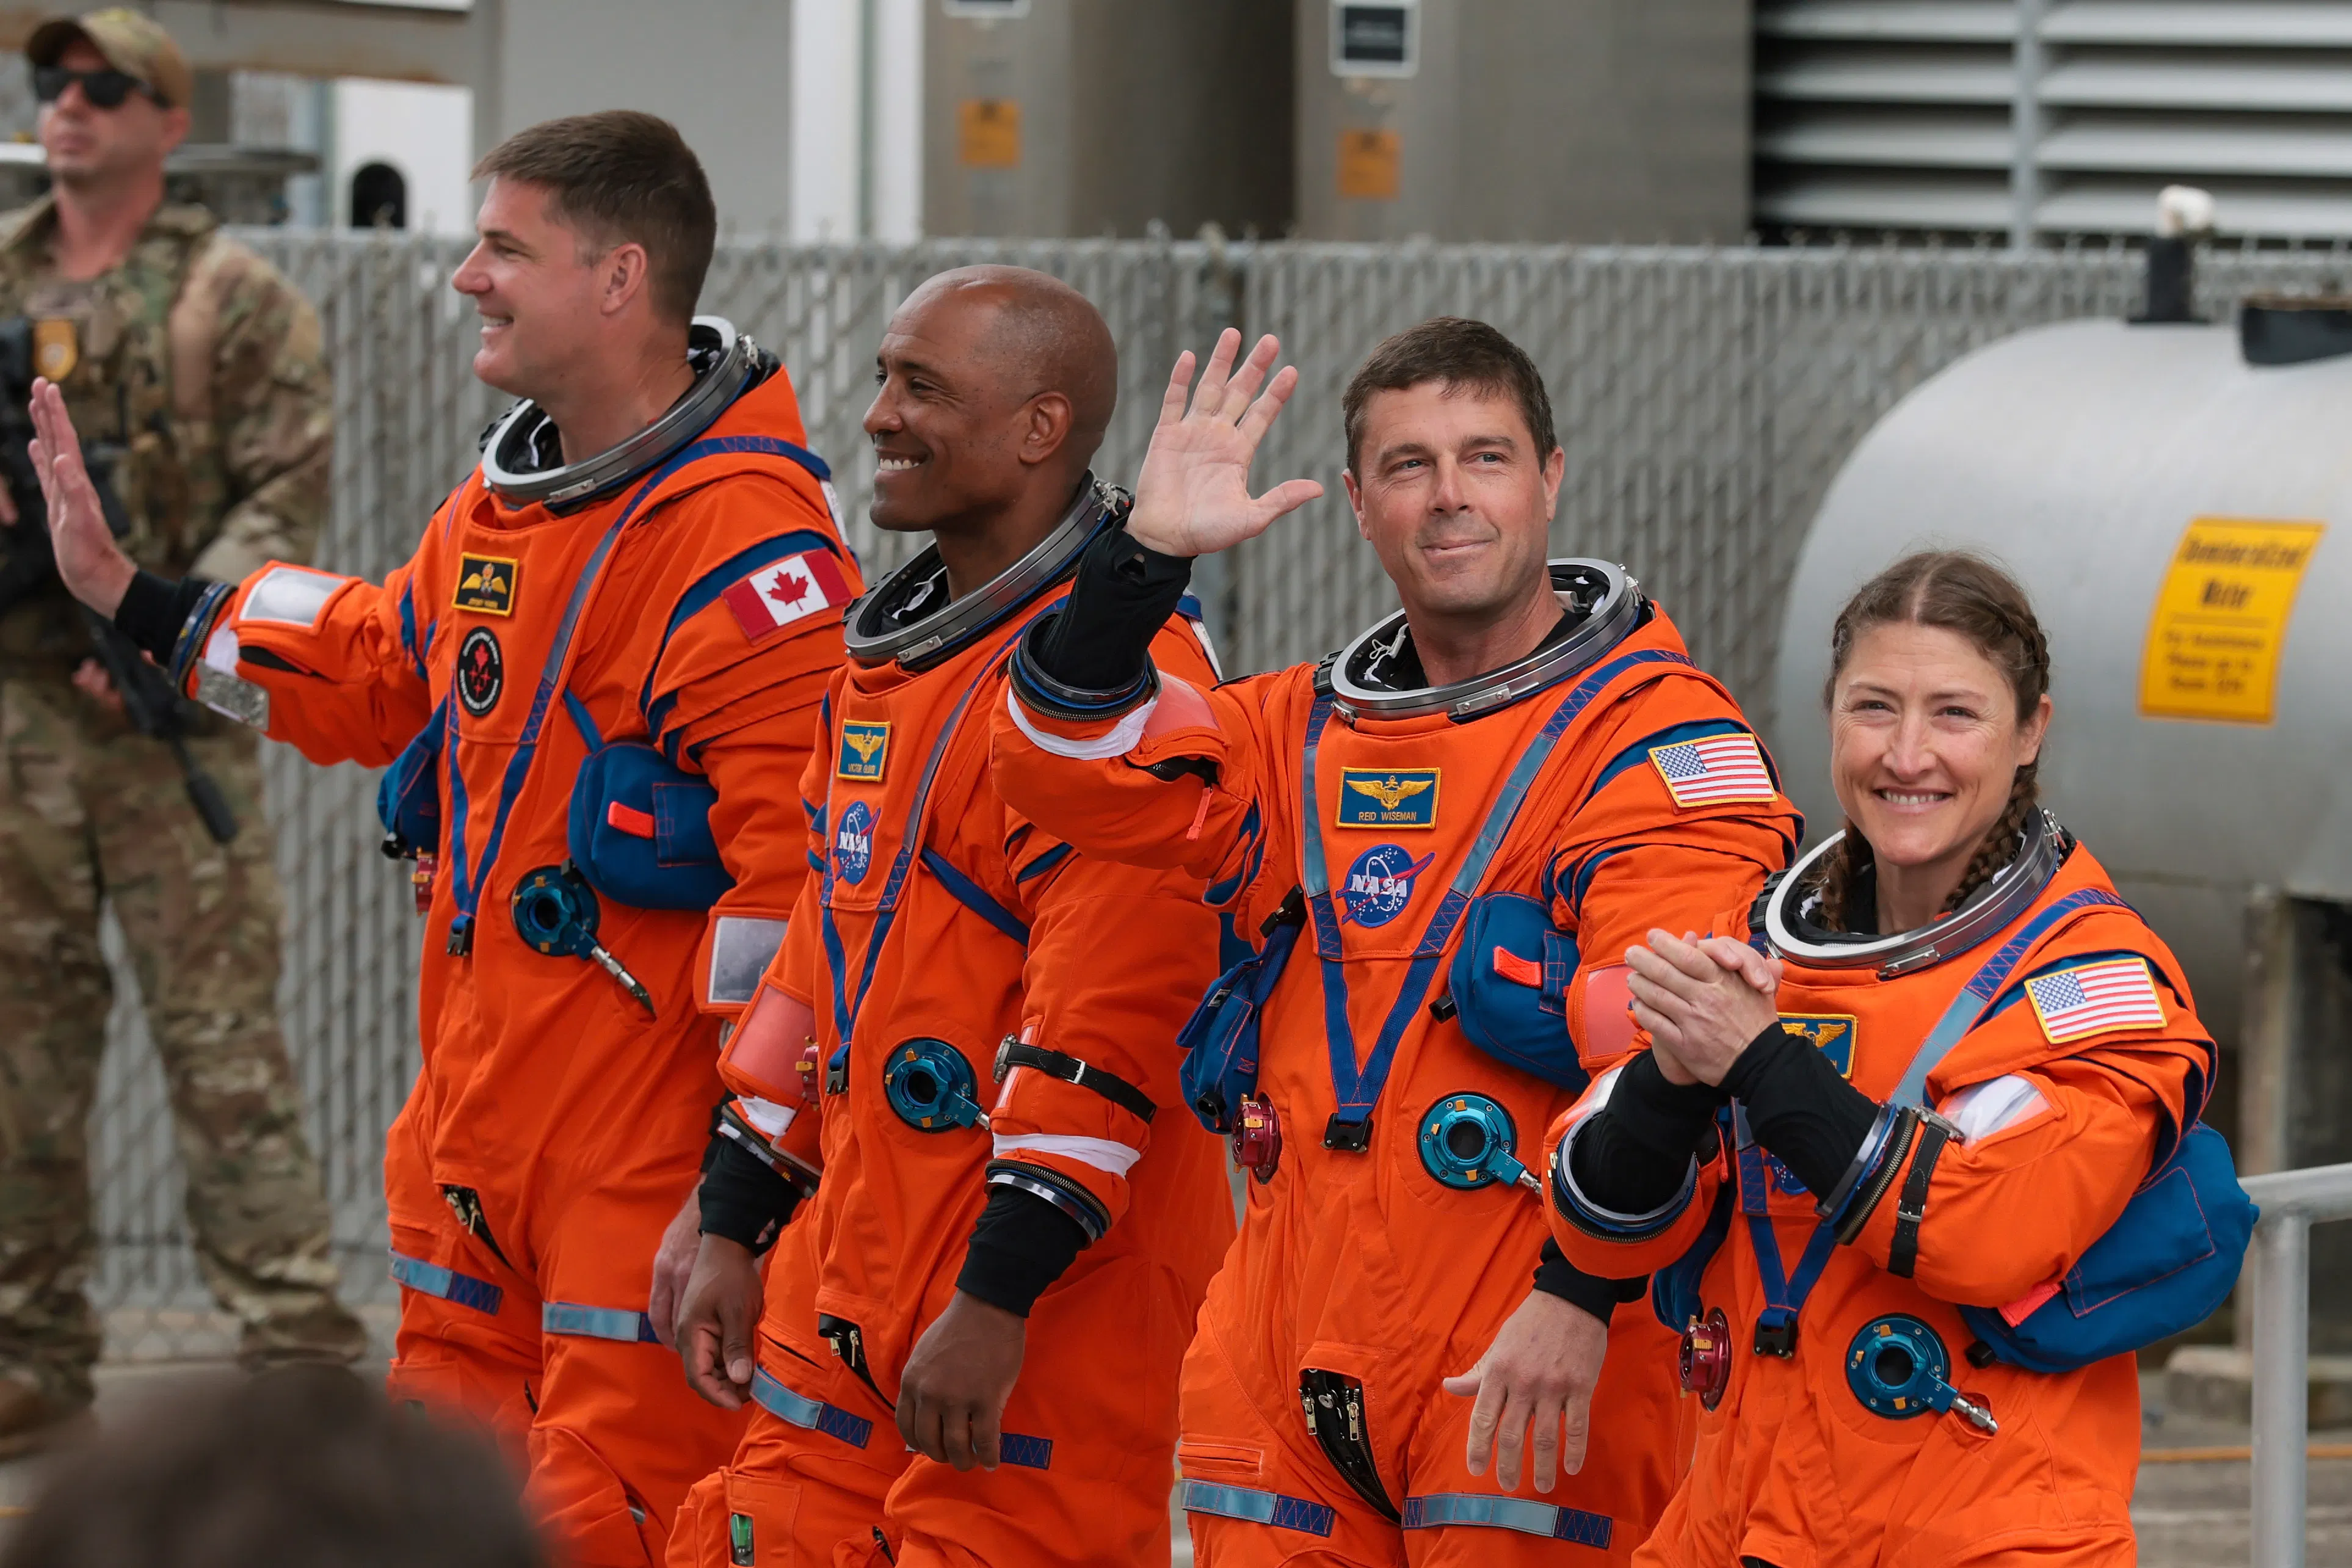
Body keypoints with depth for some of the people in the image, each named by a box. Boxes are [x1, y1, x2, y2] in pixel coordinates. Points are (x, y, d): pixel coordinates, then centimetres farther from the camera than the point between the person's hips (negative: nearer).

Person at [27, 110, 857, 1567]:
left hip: (653, 1120, -9)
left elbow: (801, 859, -22)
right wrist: (133, 598, 32)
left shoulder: (744, 534, -18)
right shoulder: (503, 502, 13)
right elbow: (383, 668, 32)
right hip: (481, 1106, 9)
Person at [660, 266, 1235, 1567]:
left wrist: (999, 1299, -23)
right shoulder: (890, 654, 16)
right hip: (851, 1289, 9)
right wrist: (734, 1224, 20)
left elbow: (1105, 1019, -21)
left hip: (1040, 1315, -9)